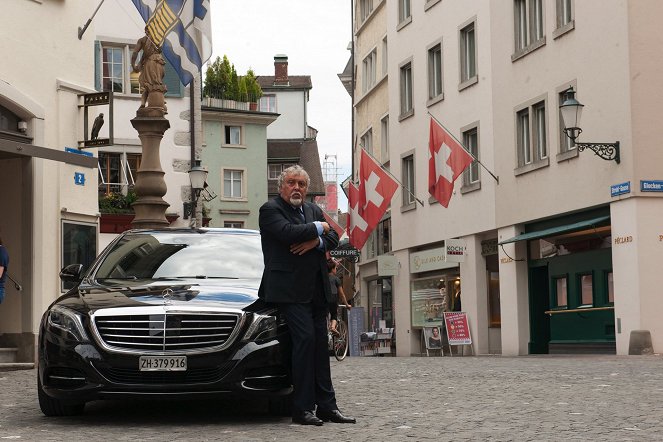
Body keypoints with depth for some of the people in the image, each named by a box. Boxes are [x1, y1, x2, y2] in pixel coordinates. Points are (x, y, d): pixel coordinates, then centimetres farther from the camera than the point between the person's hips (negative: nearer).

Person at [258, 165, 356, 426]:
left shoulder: (313, 210, 20)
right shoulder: (270, 210, -1)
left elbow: (333, 238, 11)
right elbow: (289, 233, -19)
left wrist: (316, 242, -10)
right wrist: (318, 228, -5)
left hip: (316, 291, 7)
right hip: (289, 290, -7)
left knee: (320, 344, 6)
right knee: (305, 339, -14)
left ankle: (326, 406, 10)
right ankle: (302, 409, -10)